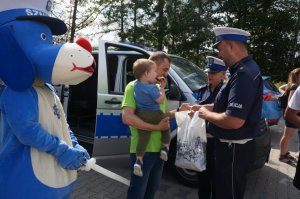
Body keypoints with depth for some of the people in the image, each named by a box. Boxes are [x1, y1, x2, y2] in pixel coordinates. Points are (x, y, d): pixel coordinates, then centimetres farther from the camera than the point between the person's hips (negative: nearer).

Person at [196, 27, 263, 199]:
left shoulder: (243, 74, -27)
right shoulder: (245, 68, 8)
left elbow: (234, 121, -34)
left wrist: (207, 114, -16)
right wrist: (205, 107, 12)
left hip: (234, 149, -10)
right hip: (234, 146, 10)